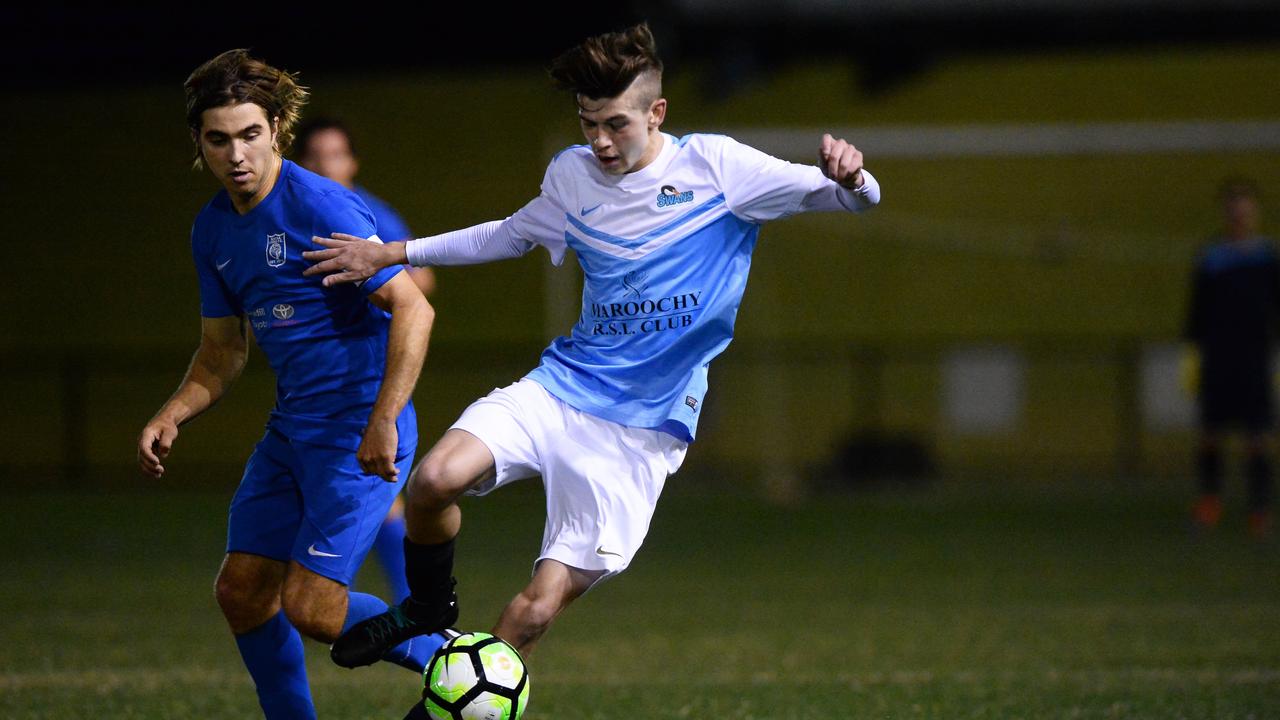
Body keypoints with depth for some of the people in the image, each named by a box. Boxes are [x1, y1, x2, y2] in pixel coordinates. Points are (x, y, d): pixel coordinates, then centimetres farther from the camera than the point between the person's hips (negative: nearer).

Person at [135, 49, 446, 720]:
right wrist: (169, 417, 2)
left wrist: (383, 421, -27)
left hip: (361, 430, -8)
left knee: (311, 608, -13)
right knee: (241, 590, 8)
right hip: (291, 429, 8)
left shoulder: (321, 206, -17)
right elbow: (223, 350, 20)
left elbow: (412, 309, -21)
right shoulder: (213, 229, 9)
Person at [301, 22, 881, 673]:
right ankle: (428, 611, 5)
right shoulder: (571, 175, 6)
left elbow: (855, 199, -4)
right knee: (434, 479, -25)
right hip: (561, 389, 3)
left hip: (643, 431, -3)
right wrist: (392, 254, 22)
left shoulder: (714, 167, -6)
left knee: (537, 610, -12)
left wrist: (845, 177, -30)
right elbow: (513, 234, 27)